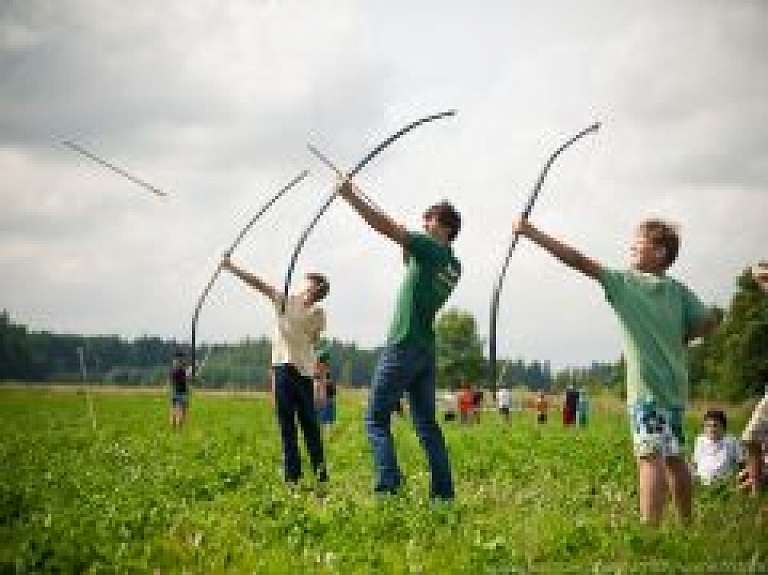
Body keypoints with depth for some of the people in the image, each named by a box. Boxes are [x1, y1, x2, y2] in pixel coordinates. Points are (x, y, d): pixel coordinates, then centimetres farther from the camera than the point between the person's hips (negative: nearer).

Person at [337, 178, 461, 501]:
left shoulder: (428, 248, -10)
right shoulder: (452, 265, 12)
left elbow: (386, 228, -16)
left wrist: (352, 197, -13)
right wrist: (410, 251, 23)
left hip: (403, 348, -8)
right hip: (426, 350, 8)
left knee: (376, 417, -4)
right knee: (426, 421, 13)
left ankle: (388, 486, -15)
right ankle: (442, 491, 9)